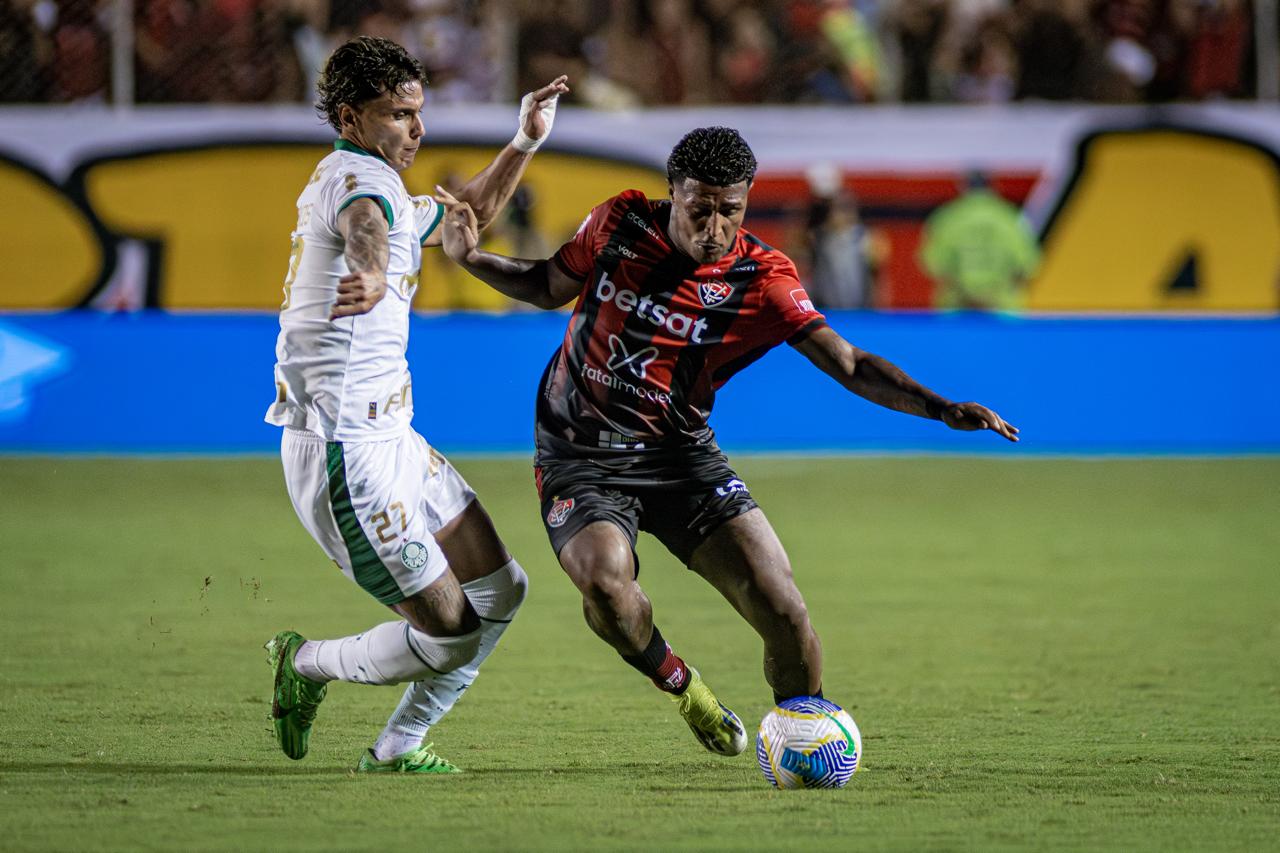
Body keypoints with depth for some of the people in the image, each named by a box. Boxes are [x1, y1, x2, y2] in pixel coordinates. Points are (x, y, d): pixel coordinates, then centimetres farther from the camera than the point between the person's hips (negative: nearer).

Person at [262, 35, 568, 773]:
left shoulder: (371, 184, 16)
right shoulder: (361, 177, -15)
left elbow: (467, 215, 35)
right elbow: (365, 226, -41)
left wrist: (527, 142, 21)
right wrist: (372, 277, -64)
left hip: (390, 438, 10)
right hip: (346, 454, -10)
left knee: (499, 590, 10)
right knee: (449, 633, -6)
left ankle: (397, 749, 18)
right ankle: (308, 663, 17)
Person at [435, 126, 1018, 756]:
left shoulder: (759, 279, -11)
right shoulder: (621, 224, -6)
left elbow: (849, 365, -17)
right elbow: (551, 285, 13)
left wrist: (941, 409, -31)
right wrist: (470, 257, -2)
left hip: (678, 455, 0)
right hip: (581, 459, 0)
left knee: (781, 609, -13)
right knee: (606, 580, -30)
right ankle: (679, 684, 3)